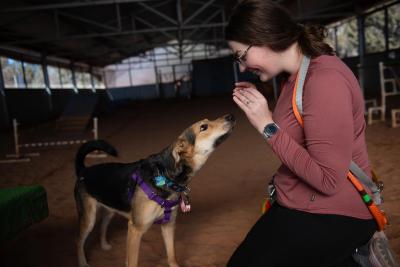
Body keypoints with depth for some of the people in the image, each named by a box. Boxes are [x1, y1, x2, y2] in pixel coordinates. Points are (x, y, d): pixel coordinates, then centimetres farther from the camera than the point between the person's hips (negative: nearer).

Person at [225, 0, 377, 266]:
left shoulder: (325, 80, -24)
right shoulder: (297, 74, 6)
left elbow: (328, 180, -25)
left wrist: (267, 126, -22)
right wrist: (260, 106, 1)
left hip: (331, 216, -10)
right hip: (307, 205, 10)